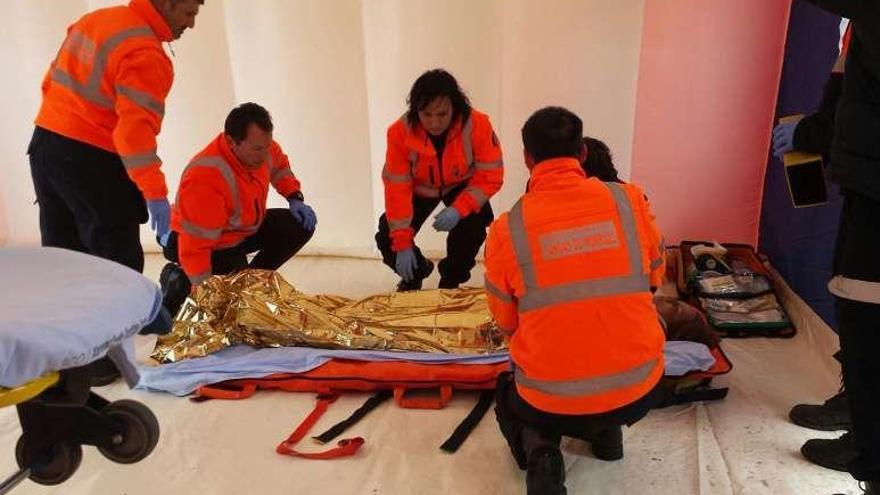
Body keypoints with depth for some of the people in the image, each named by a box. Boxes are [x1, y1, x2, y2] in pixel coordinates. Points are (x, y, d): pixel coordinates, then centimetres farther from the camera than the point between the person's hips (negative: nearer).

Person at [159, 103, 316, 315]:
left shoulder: (260, 145, -15)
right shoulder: (205, 180, -38)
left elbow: (279, 165, 12)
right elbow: (195, 248, -35)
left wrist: (295, 198, -2)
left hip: (245, 229, 8)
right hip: (207, 244, -8)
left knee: (301, 225, -6)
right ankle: (178, 280, 2)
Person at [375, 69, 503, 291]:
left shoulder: (478, 125, -31)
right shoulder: (400, 132, -28)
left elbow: (490, 177, -25)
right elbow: (397, 187, -23)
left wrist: (459, 209, -40)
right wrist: (402, 243, -23)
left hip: (462, 186, -1)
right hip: (420, 189, 1)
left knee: (474, 224, -29)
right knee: (387, 238, -15)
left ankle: (451, 281, 2)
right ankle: (415, 272, 21)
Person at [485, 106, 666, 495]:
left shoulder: (507, 228, -9)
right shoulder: (630, 200, -5)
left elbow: (506, 321, 4)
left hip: (551, 402, -2)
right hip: (639, 393, 3)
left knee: (509, 393, 32)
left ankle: (540, 451, 4)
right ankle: (607, 433, 24)